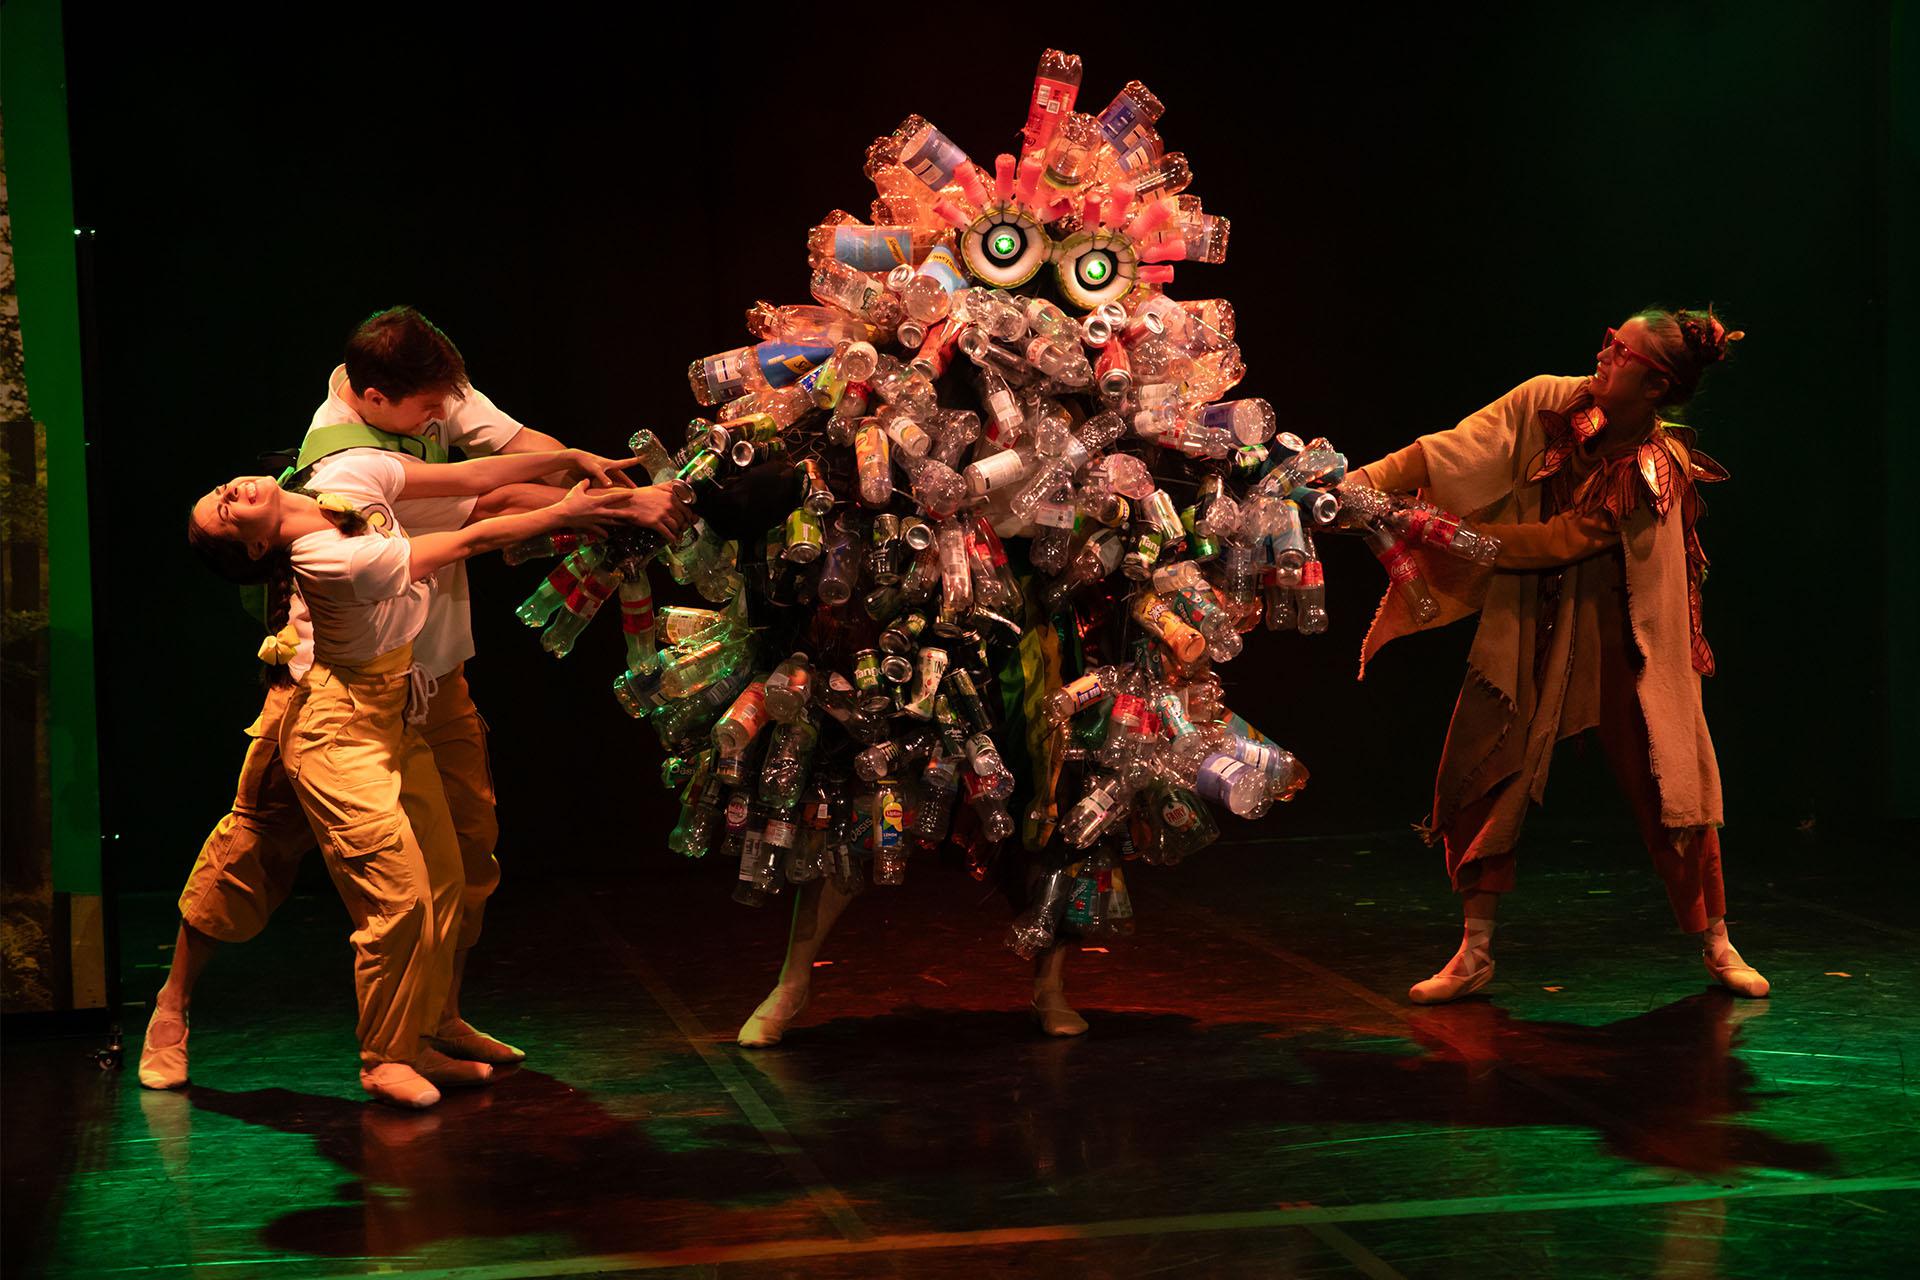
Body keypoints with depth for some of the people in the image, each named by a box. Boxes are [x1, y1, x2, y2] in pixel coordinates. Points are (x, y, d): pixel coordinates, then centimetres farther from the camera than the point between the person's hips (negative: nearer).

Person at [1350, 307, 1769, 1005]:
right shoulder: (1546, 403, -8)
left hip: (1613, 635, -3)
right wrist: (1354, 486, -27)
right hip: (1528, 627, 3)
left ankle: (1717, 948, 20)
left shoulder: (1661, 469, -17)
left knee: (1665, 781, 1)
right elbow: (1446, 453, -14)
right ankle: (1475, 955, 9)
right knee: (1479, 777, -3)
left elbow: (1561, 541, -22)